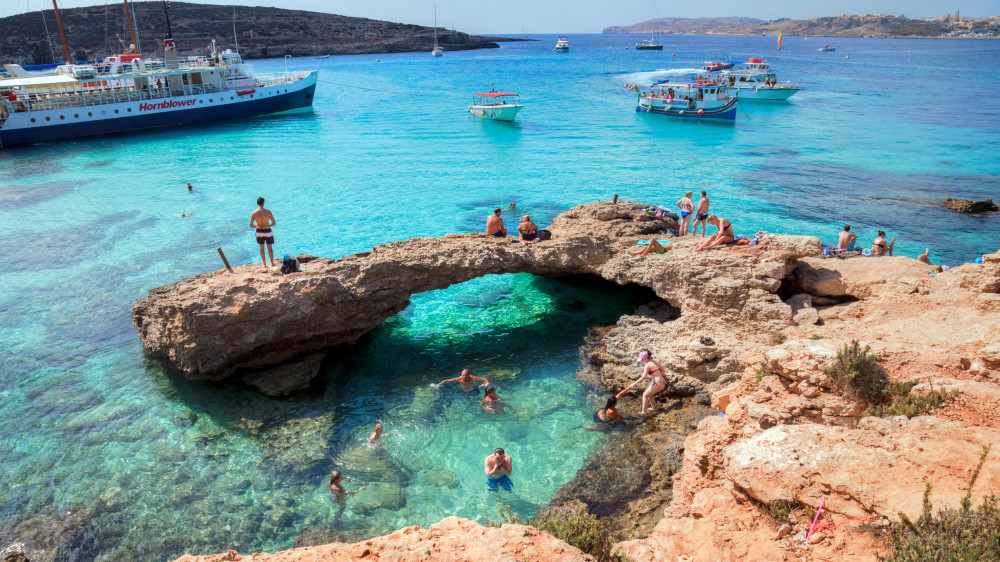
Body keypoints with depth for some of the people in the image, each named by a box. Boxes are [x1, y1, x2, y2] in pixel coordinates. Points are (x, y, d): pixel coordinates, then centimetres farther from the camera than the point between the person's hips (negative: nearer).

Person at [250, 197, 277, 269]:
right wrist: (268, 225, 5)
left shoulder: (253, 213, -10)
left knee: (261, 248, 17)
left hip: (259, 232, 2)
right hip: (267, 231, -2)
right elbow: (274, 223, -13)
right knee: (270, 248, 12)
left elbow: (251, 225, -6)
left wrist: (257, 226, 12)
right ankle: (272, 264, 19)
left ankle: (264, 264, 26)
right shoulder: (268, 212, -16)